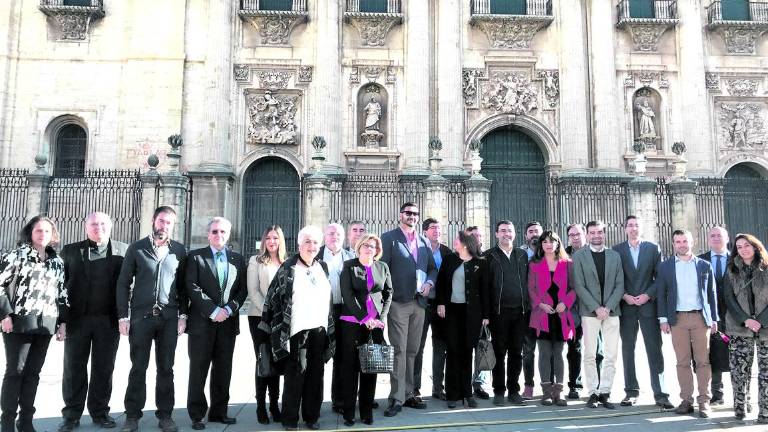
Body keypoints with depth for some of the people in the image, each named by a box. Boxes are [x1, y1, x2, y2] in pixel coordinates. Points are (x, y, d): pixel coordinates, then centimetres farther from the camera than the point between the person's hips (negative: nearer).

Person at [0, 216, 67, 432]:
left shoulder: (57, 262, 13)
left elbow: (62, 293, 15)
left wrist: (63, 321, 9)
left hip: (46, 325, 4)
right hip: (19, 323, -4)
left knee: (33, 373, 8)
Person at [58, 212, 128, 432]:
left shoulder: (122, 250, 5)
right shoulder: (70, 250, 7)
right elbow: (61, 282, 4)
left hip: (109, 320, 0)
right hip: (77, 318, 1)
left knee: (104, 368, 7)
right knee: (74, 367, 6)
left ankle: (100, 411, 18)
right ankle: (72, 414, 16)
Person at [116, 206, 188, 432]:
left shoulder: (179, 250, 6)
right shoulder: (136, 248, 2)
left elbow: (183, 284, 7)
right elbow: (123, 283, 2)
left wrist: (183, 314, 0)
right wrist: (123, 316, -3)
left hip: (169, 318, 1)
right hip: (141, 316, -1)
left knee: (166, 368, 7)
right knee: (138, 367, 5)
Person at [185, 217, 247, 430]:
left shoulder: (238, 259, 12)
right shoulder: (195, 256, 2)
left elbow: (243, 290, 9)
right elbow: (192, 287, -7)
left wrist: (228, 309, -7)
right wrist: (214, 310, -13)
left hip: (228, 322, 3)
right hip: (202, 322, -3)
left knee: (223, 370, 8)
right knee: (199, 370, 3)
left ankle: (219, 412, 18)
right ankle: (197, 415, 12)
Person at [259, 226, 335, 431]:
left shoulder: (323, 267, 12)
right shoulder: (288, 268, -3)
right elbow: (274, 296, -3)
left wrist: (330, 327, 16)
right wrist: (271, 325, -5)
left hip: (320, 329, 5)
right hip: (297, 330, -5)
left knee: (316, 375, 10)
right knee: (295, 375, 0)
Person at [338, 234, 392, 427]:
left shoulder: (383, 267, 11)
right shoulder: (349, 266, 3)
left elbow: (388, 294, 10)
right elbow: (347, 294, -6)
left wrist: (381, 318, -2)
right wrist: (364, 318, -11)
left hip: (376, 323, 2)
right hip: (352, 322, -2)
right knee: (350, 367, 0)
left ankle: (367, 411, 13)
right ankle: (348, 412, 8)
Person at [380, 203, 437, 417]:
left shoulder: (424, 241, 16)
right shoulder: (389, 238, 0)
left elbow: (433, 268, 21)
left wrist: (429, 283, 1)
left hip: (419, 302, 5)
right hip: (398, 303, -5)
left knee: (412, 351, 11)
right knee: (399, 351, -6)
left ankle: (408, 394, 20)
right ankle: (397, 398, -1)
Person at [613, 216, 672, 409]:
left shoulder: (653, 248, 6)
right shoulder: (617, 250, 5)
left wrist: (648, 295, -8)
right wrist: (625, 296, -9)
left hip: (648, 304, -1)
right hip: (626, 305, 1)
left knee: (654, 350, -2)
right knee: (628, 350, 5)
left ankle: (660, 394, 3)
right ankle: (631, 391, 13)